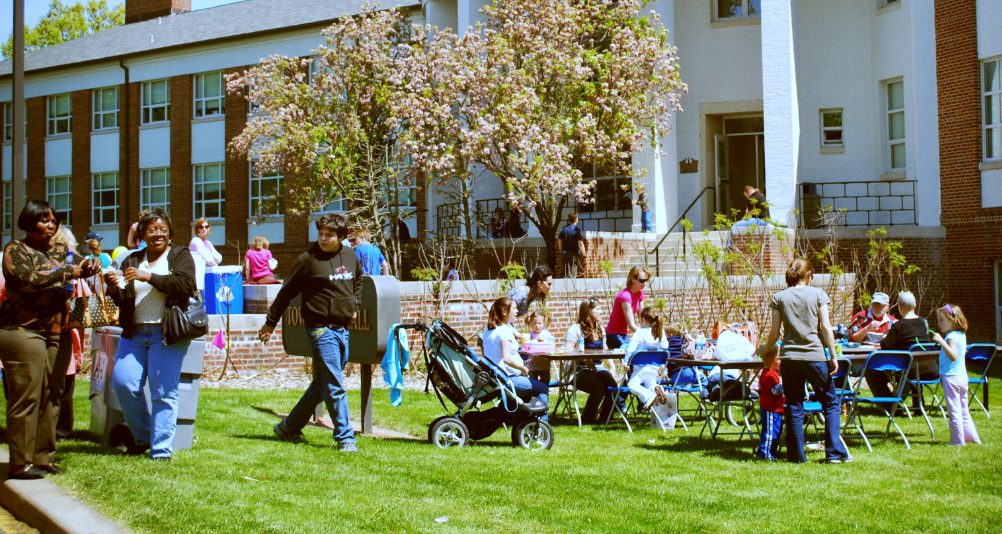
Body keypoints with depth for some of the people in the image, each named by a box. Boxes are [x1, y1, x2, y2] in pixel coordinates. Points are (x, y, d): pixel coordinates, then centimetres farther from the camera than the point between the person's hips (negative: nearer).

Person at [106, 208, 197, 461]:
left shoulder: (180, 255, 6)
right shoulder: (132, 260, 17)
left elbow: (185, 285, -12)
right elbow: (123, 301, 13)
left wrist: (150, 276, -18)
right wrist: (114, 288, -9)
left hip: (167, 333, -4)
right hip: (134, 333, 4)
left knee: (164, 392, -7)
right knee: (123, 382, -8)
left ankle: (161, 450, -2)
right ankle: (142, 437, 11)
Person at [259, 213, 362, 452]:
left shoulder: (350, 255, 9)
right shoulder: (308, 259, -7)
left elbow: (358, 280, 30)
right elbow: (287, 292, 0)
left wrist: (355, 304, 16)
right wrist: (271, 323, 5)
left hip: (343, 328, 7)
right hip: (321, 328, -7)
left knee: (322, 384, 13)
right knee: (335, 386, -9)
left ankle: (289, 428, 26)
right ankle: (345, 438, -3)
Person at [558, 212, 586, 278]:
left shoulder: (564, 229, 6)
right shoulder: (577, 229, -11)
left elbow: (559, 241, 10)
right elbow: (580, 243, -15)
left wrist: (562, 252, 21)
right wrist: (584, 254, -7)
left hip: (565, 253, 5)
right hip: (574, 254, -5)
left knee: (566, 272, 11)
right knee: (573, 273, -2)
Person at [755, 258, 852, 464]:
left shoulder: (779, 298, 4)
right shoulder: (817, 294, 1)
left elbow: (774, 333, 3)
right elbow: (825, 327, -4)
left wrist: (764, 349, 20)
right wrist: (833, 356, -1)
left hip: (789, 358, 2)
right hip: (815, 356, -2)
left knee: (794, 407, 7)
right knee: (830, 404, 9)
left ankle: (797, 455, 8)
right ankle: (834, 452, 3)